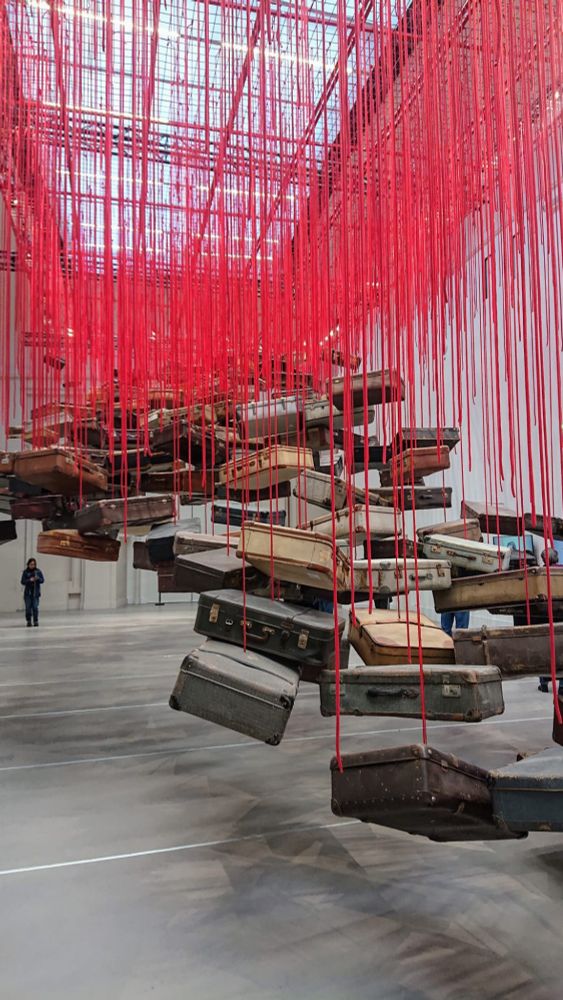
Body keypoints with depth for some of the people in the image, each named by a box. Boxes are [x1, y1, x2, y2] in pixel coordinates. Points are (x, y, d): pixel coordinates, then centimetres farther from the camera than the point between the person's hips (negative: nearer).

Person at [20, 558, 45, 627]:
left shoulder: (38, 571, 2)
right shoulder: (25, 572, 1)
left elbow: (42, 580, 0)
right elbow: (23, 582, -2)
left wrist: (38, 579, -21)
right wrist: (29, 580, -19)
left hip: (36, 592, 0)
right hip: (28, 592, 0)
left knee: (35, 607, -6)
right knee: (28, 607, -2)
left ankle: (36, 621, 2)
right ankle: (28, 621, 7)